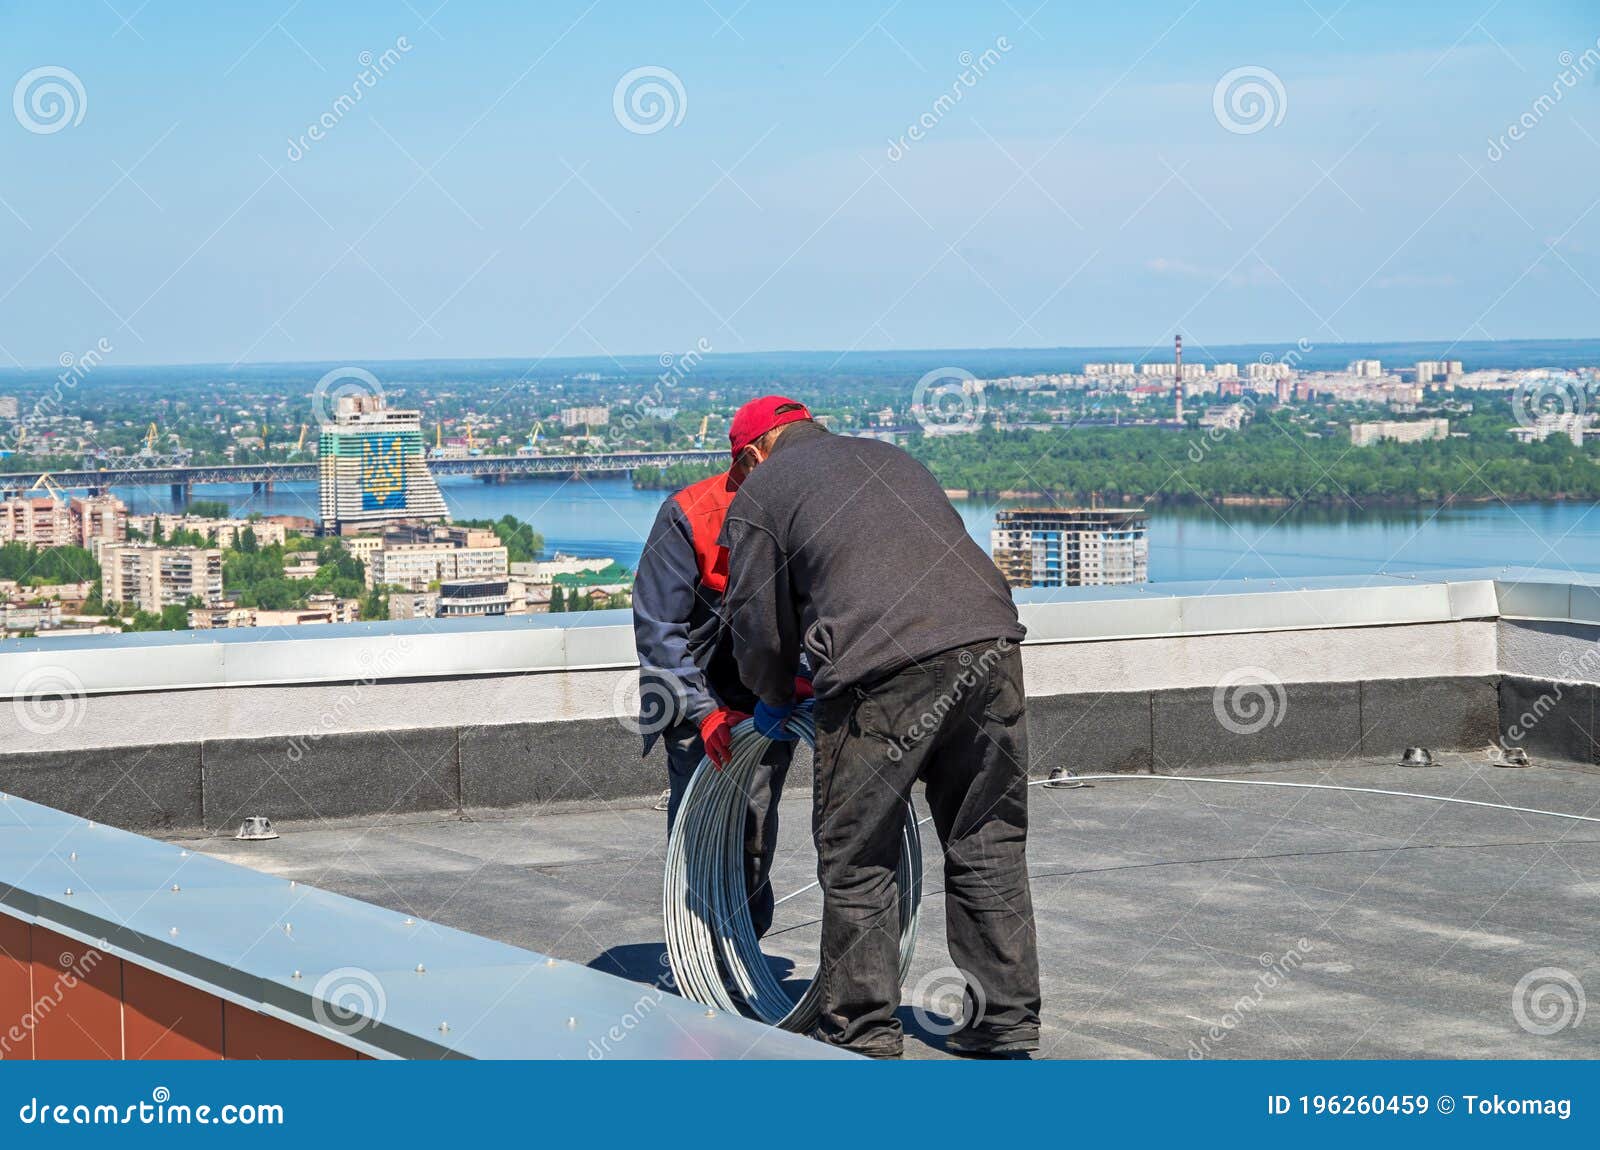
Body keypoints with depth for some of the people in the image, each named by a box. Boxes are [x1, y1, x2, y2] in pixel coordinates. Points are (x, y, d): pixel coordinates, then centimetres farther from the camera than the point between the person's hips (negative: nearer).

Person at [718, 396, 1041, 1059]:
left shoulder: (760, 493, 12)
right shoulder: (890, 458, 28)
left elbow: (759, 624, 12)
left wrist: (773, 699, 32)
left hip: (884, 671, -5)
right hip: (990, 640, 5)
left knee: (856, 862, 8)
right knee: (988, 852, 14)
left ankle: (864, 1039, 13)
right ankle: (1006, 1028, 20)